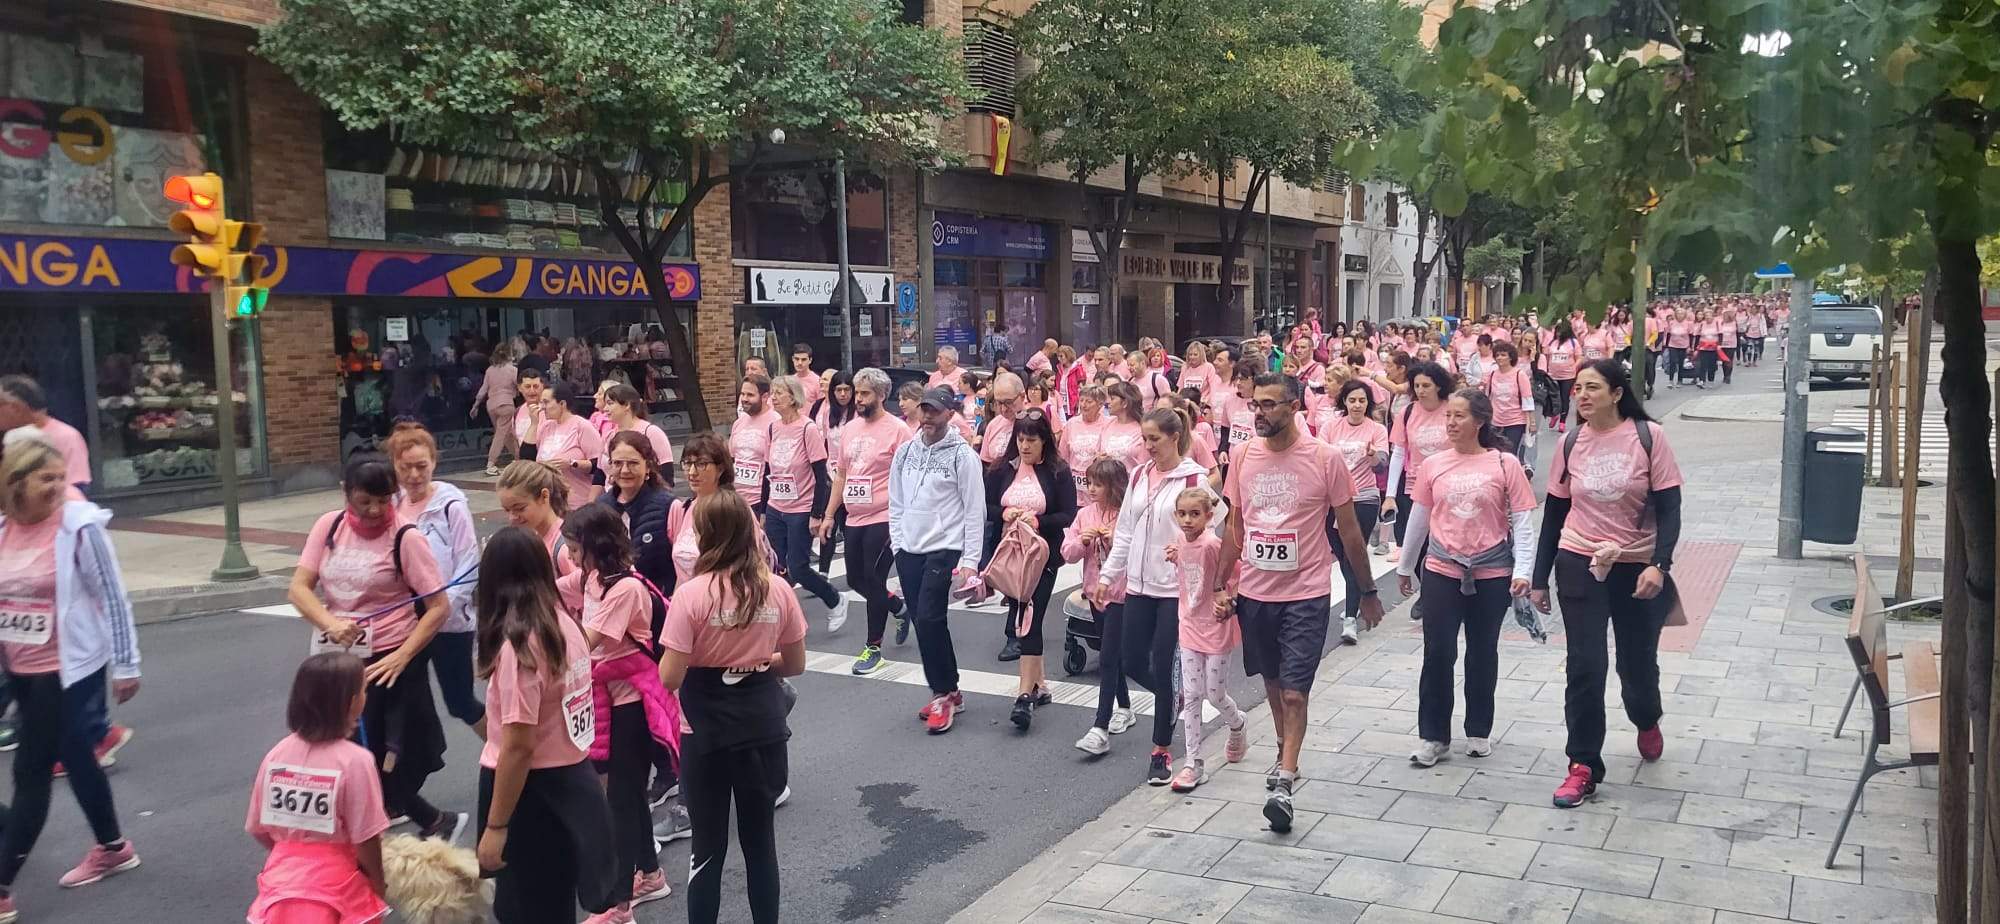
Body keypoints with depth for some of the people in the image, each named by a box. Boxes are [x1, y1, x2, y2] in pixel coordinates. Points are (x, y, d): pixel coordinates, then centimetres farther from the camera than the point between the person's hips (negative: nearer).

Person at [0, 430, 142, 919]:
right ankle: (113, 847, 36)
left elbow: (112, 597, -11)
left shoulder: (78, 525, -16)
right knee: (73, 757, 19)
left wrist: (125, 664, -8)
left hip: (67, 668, -6)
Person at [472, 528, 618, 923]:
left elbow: (519, 746, -22)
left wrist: (495, 826, -17)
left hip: (536, 791, -7)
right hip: (573, 781, 7)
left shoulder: (518, 644, -20)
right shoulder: (566, 625, 2)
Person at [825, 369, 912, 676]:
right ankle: (900, 608, 39)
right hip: (854, 518, 7)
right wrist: (829, 515, 16)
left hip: (883, 520, -7)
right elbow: (841, 474, 17)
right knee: (856, 579, 14)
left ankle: (873, 647, 11)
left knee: (873, 581, -3)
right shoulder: (849, 429, 10)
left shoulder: (897, 429, -11)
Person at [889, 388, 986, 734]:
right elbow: (895, 501, 15)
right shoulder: (905, 451, 8)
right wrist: (897, 543, 7)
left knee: (929, 620, -14)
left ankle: (944, 694, 0)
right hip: (908, 550, 6)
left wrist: (970, 559, -11)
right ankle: (948, 691, 22)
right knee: (922, 622, 9)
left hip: (944, 549, -6)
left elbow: (974, 510, -8)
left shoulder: (962, 455, -7)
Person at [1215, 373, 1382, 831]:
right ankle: (1285, 755, 41)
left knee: (1294, 692, -8)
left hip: (1306, 594, -4)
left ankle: (1283, 785, -3)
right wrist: (1222, 584, 6)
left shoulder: (1326, 459, -10)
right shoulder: (1242, 456, 0)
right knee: (1272, 681, 19)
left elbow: (1349, 530, -2)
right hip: (1254, 591, 4)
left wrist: (1368, 592, 4)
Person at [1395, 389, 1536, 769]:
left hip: (1491, 574, -1)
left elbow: (1522, 521, -5)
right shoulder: (1432, 466, 2)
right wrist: (1405, 567, 17)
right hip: (1442, 571, 1)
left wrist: (1523, 570, -12)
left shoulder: (1505, 465, -6)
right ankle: (1433, 737, 10)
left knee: (1482, 653, 12)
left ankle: (1478, 732, 27)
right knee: (1438, 653, -1)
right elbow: (1418, 519, 11)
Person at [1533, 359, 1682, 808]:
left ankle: (1646, 721, 47)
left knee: (1638, 663, 13)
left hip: (1638, 568, -1)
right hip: (1581, 567, 1)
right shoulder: (1570, 444, -1)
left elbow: (1669, 507, -8)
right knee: (1585, 667, -2)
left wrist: (1659, 565, -22)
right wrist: (1539, 578, 6)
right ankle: (1584, 767, 8)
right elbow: (1554, 514, 5)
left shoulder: (1649, 436, -9)